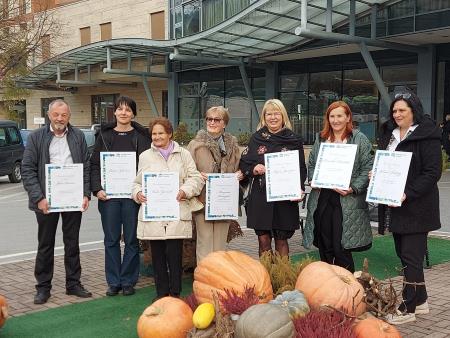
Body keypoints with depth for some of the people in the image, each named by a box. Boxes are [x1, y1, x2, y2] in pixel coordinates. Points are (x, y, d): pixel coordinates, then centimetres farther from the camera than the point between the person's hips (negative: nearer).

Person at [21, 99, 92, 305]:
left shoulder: (78, 137, 7)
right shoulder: (36, 137, 0)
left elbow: (86, 168, 6)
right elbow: (27, 170, -4)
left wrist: (86, 194, -4)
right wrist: (38, 198, -13)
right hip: (46, 200, -1)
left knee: (72, 243, 11)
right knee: (45, 245, 8)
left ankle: (73, 284, 22)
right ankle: (43, 287, 19)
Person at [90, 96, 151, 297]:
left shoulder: (141, 136, 2)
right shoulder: (104, 135, 7)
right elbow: (94, 164, 7)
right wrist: (97, 189, -5)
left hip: (133, 195, -1)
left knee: (131, 239, 5)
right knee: (111, 239, 7)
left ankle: (128, 281, 17)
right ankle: (113, 282, 18)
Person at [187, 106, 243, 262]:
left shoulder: (232, 145, 10)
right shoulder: (195, 144, 1)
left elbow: (238, 169, 19)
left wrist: (239, 175, -3)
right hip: (203, 201, -3)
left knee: (220, 242, 9)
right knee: (205, 242, -2)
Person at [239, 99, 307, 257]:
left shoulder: (294, 140, 5)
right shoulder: (256, 138, 9)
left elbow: (301, 168, 5)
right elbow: (243, 163, 11)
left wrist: (299, 189, -11)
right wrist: (253, 169, -10)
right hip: (260, 197, 1)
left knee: (281, 240, 5)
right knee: (263, 240, 4)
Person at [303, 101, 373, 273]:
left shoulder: (360, 140, 0)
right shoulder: (320, 139, 15)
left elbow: (368, 169, -5)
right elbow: (310, 165, 20)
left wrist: (353, 188, -16)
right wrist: (314, 179, 0)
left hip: (347, 202, -5)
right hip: (321, 199, 5)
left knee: (341, 248, -6)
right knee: (324, 248, 10)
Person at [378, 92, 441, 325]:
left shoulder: (426, 136, -9)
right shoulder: (389, 134, 13)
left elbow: (432, 172, -14)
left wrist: (408, 194, -22)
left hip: (416, 207, -7)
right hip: (393, 206, 7)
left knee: (411, 256, -4)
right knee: (403, 253, 13)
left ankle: (408, 308, 5)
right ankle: (420, 300, 27)